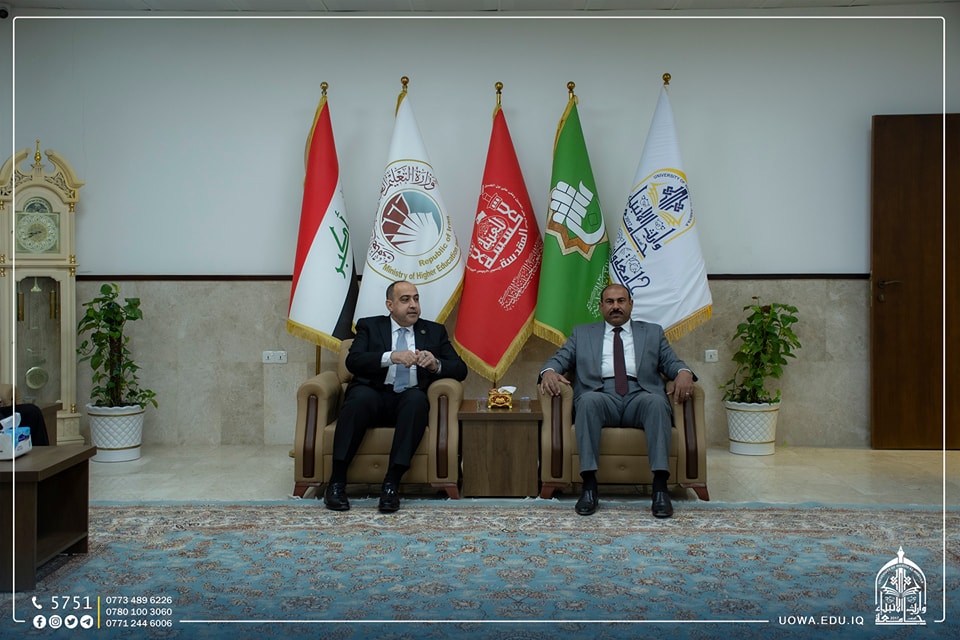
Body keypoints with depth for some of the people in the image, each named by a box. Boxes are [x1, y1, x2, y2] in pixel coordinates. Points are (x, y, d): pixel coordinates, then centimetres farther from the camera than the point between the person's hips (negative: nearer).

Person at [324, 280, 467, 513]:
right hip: (374, 395, -1)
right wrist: (391, 357, -18)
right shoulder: (369, 326, 15)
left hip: (409, 398, 1)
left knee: (417, 399, -33)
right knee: (360, 396, -35)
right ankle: (337, 482, -28)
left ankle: (391, 483, -34)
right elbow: (353, 361, -3)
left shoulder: (434, 331, 20)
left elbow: (460, 369, 11)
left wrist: (436, 364, -11)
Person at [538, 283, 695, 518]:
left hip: (640, 395, 1)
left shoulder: (652, 332, 25)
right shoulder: (582, 333, 23)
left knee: (657, 402, -34)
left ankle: (660, 487, -35)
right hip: (601, 395, 0)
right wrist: (549, 372, -11)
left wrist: (684, 373, -9)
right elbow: (559, 358, 14)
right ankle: (589, 486, -34)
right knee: (588, 400, -35)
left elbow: (671, 362, 16)